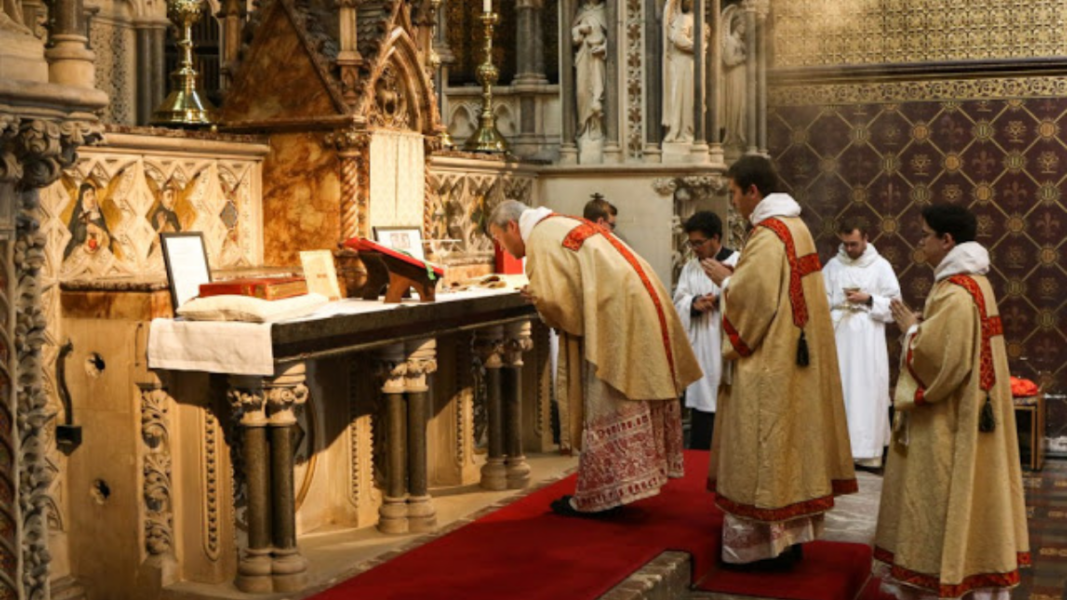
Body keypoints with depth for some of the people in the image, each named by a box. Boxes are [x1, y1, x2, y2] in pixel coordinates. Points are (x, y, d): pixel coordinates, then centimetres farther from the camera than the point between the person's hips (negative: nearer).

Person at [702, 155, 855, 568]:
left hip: (769, 363, -10)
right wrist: (734, 276, 10)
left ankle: (765, 542, 5)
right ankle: (791, 534, 22)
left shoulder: (767, 235, -18)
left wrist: (724, 280, -7)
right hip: (796, 356, 10)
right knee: (790, 440, 14)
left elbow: (757, 298, -23)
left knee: (764, 446, -2)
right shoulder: (796, 226, 12)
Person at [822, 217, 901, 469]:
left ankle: (867, 452, 0)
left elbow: (895, 305, -1)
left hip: (868, 341, -2)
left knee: (867, 392, -3)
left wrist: (868, 300, -13)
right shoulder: (832, 266, 7)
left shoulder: (881, 266, 1)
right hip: (838, 338, 2)